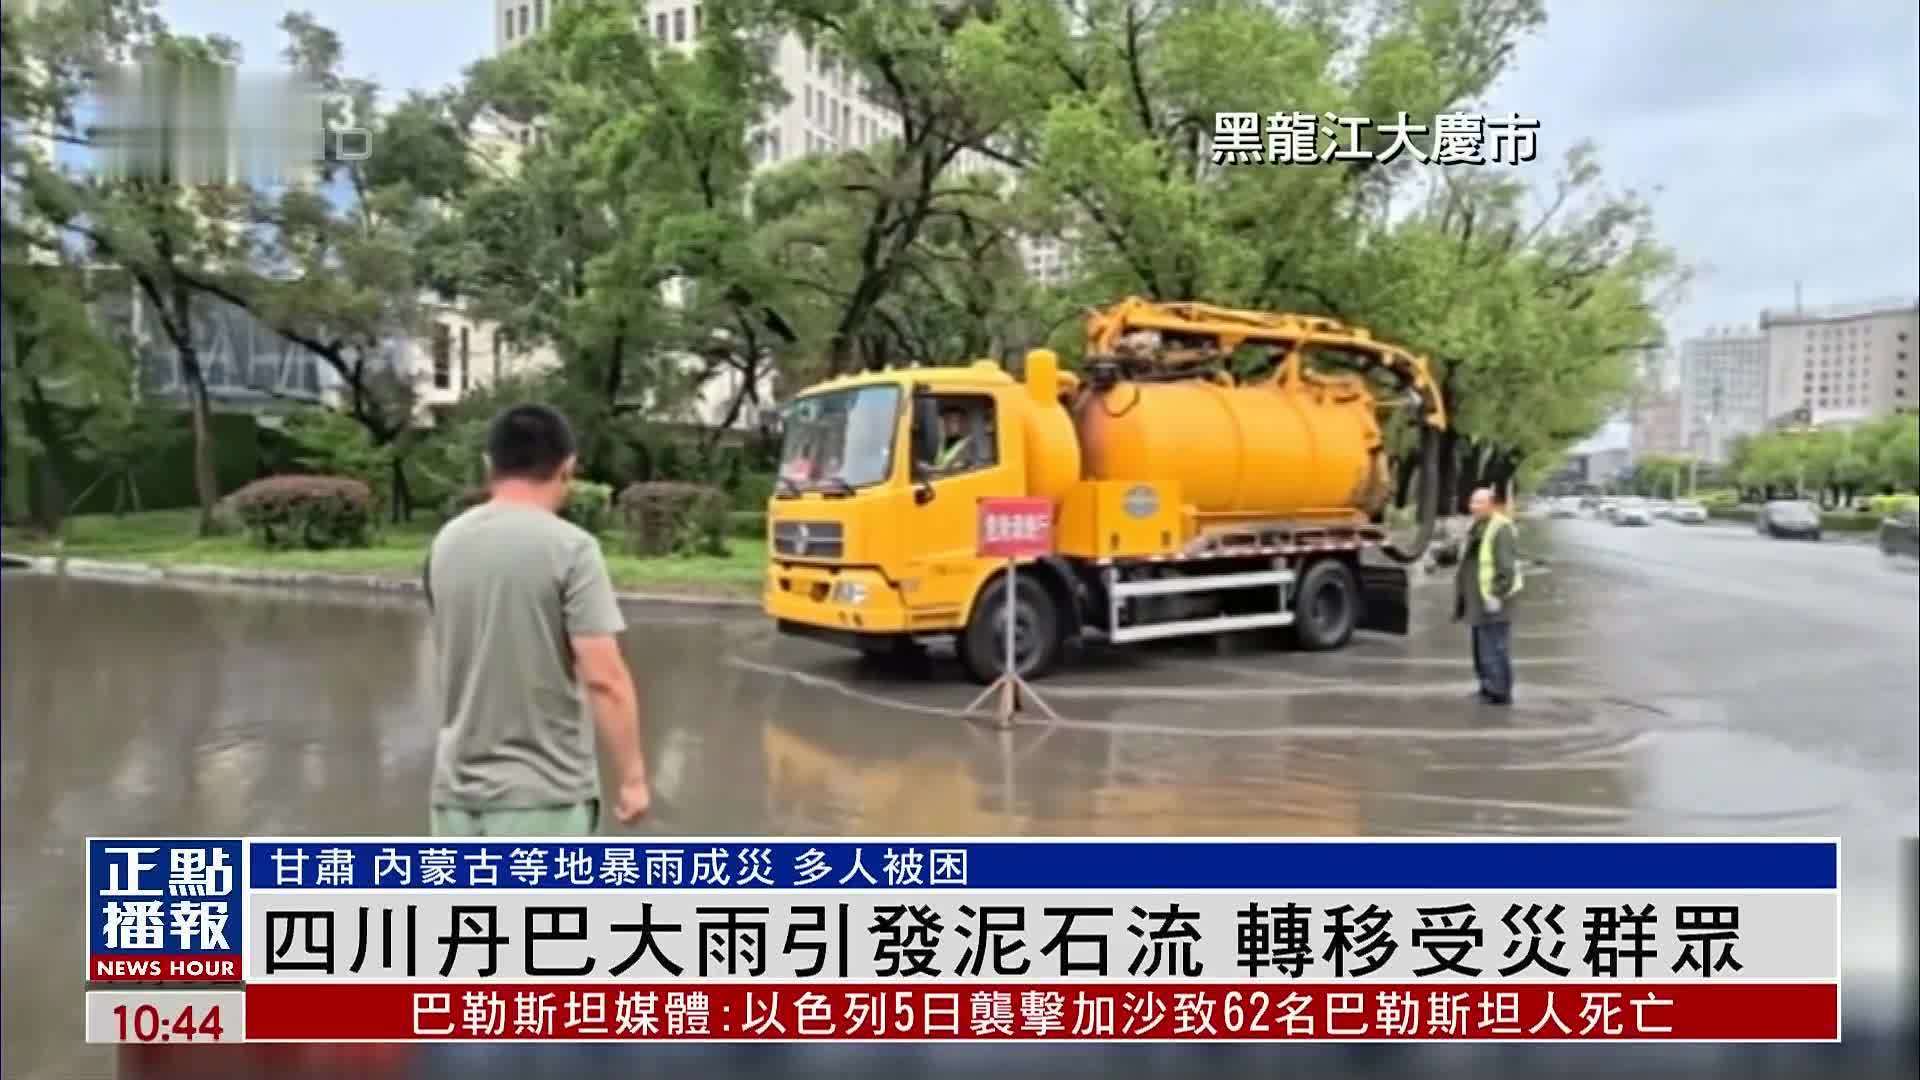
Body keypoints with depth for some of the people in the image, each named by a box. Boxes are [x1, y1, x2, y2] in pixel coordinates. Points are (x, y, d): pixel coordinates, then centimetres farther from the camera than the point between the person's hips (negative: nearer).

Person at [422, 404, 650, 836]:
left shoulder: (446, 545, 4)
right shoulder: (569, 547, -15)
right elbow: (603, 678, -19)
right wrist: (631, 776, -11)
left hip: (457, 786, 6)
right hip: (544, 791, -6)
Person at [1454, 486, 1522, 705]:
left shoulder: (1500, 529, -15)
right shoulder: (1477, 527, 15)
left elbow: (1507, 566, -21)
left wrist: (1498, 594, -22)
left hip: (1492, 603, -10)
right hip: (1478, 602, 10)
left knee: (1495, 648, -5)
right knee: (1482, 648, 17)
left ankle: (1500, 692, 2)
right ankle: (1488, 687, 27)